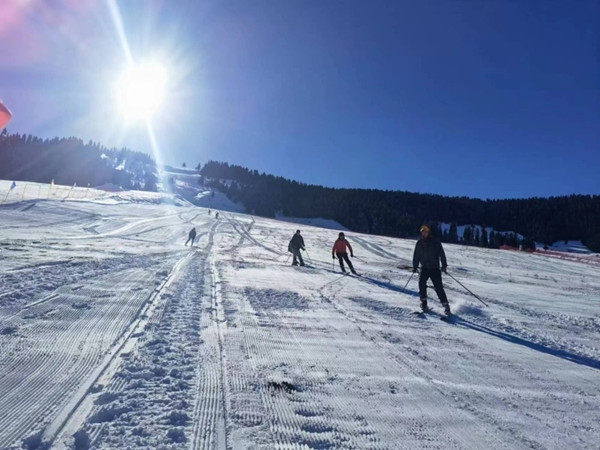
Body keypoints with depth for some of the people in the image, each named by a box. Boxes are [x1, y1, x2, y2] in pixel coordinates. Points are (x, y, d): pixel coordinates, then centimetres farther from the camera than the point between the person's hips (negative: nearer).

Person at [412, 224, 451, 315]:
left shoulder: (435, 242, -2)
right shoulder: (419, 243, 8)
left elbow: (442, 254, -4)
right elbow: (416, 255, 13)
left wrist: (444, 265, -12)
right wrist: (415, 266, 8)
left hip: (435, 268, -3)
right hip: (424, 268, 3)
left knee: (438, 287, -9)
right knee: (421, 282, -18)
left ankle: (446, 305, 0)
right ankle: (423, 302, -6)